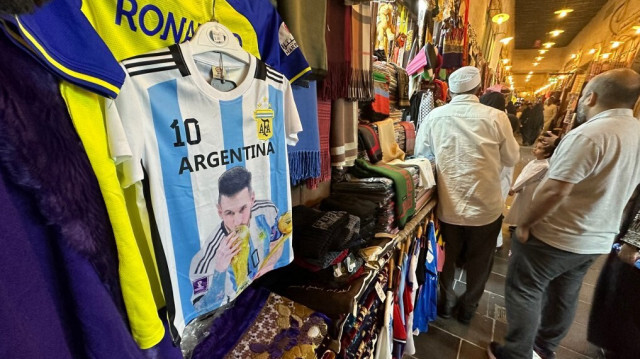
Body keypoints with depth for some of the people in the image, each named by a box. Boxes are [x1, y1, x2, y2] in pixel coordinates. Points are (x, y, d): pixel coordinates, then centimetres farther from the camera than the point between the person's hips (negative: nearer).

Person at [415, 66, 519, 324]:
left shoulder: (434, 116, -8)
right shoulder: (496, 117, -10)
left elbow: (421, 154, 3)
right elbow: (512, 159, 1)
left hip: (447, 205, 1)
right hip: (485, 205, 0)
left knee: (447, 257, 23)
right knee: (478, 262, 23)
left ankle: (447, 302, 43)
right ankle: (468, 307, 42)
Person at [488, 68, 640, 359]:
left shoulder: (589, 135, -24)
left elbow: (554, 191, -27)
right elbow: (614, 188, 12)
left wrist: (524, 224, -15)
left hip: (554, 236, -8)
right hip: (598, 239, 8)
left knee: (524, 292, 8)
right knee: (564, 295, 23)